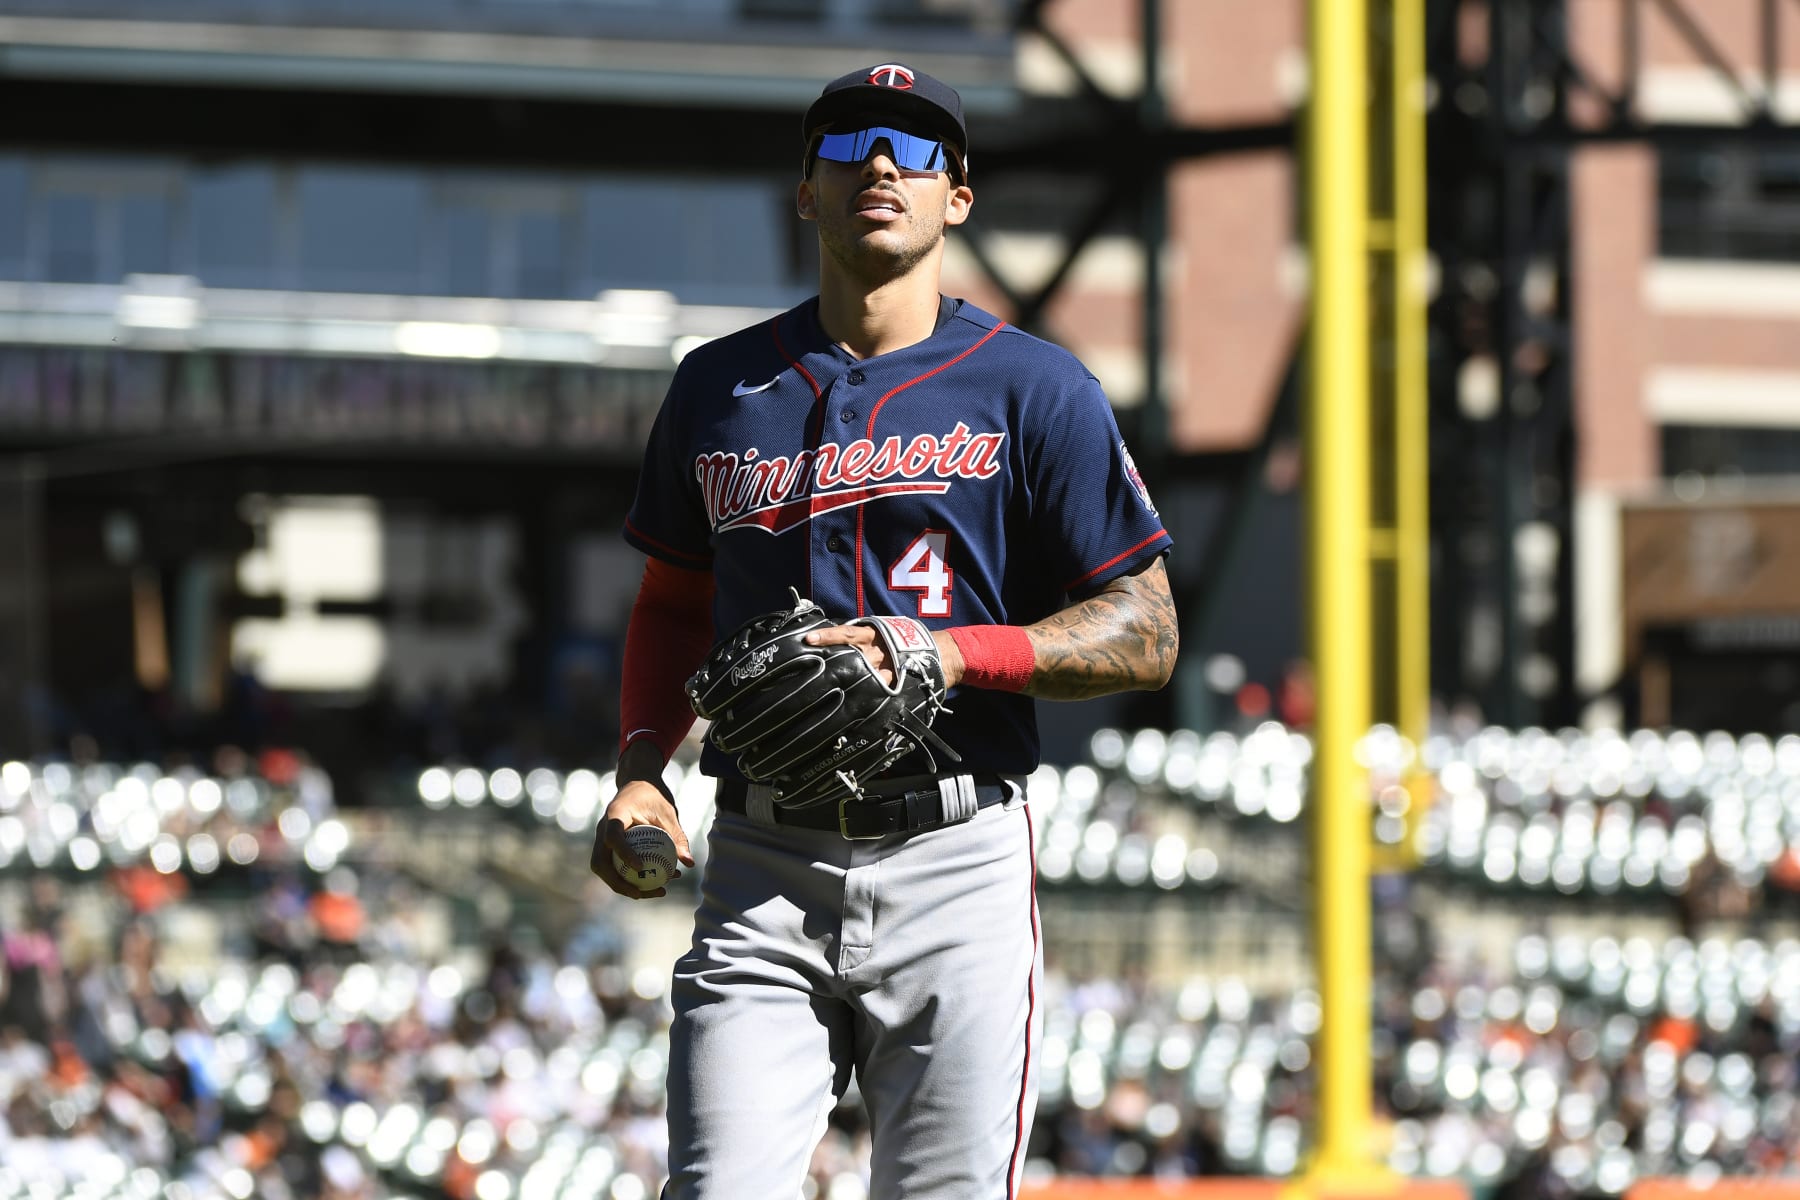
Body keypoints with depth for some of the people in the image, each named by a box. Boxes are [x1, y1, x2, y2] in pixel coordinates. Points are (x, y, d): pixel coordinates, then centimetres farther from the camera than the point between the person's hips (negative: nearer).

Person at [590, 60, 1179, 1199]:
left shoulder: (1034, 390, 3)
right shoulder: (720, 387, 14)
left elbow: (1146, 636, 1)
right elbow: (673, 602, 25)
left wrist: (950, 652, -13)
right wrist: (640, 768, 6)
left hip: (957, 861, -2)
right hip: (763, 869, 2)